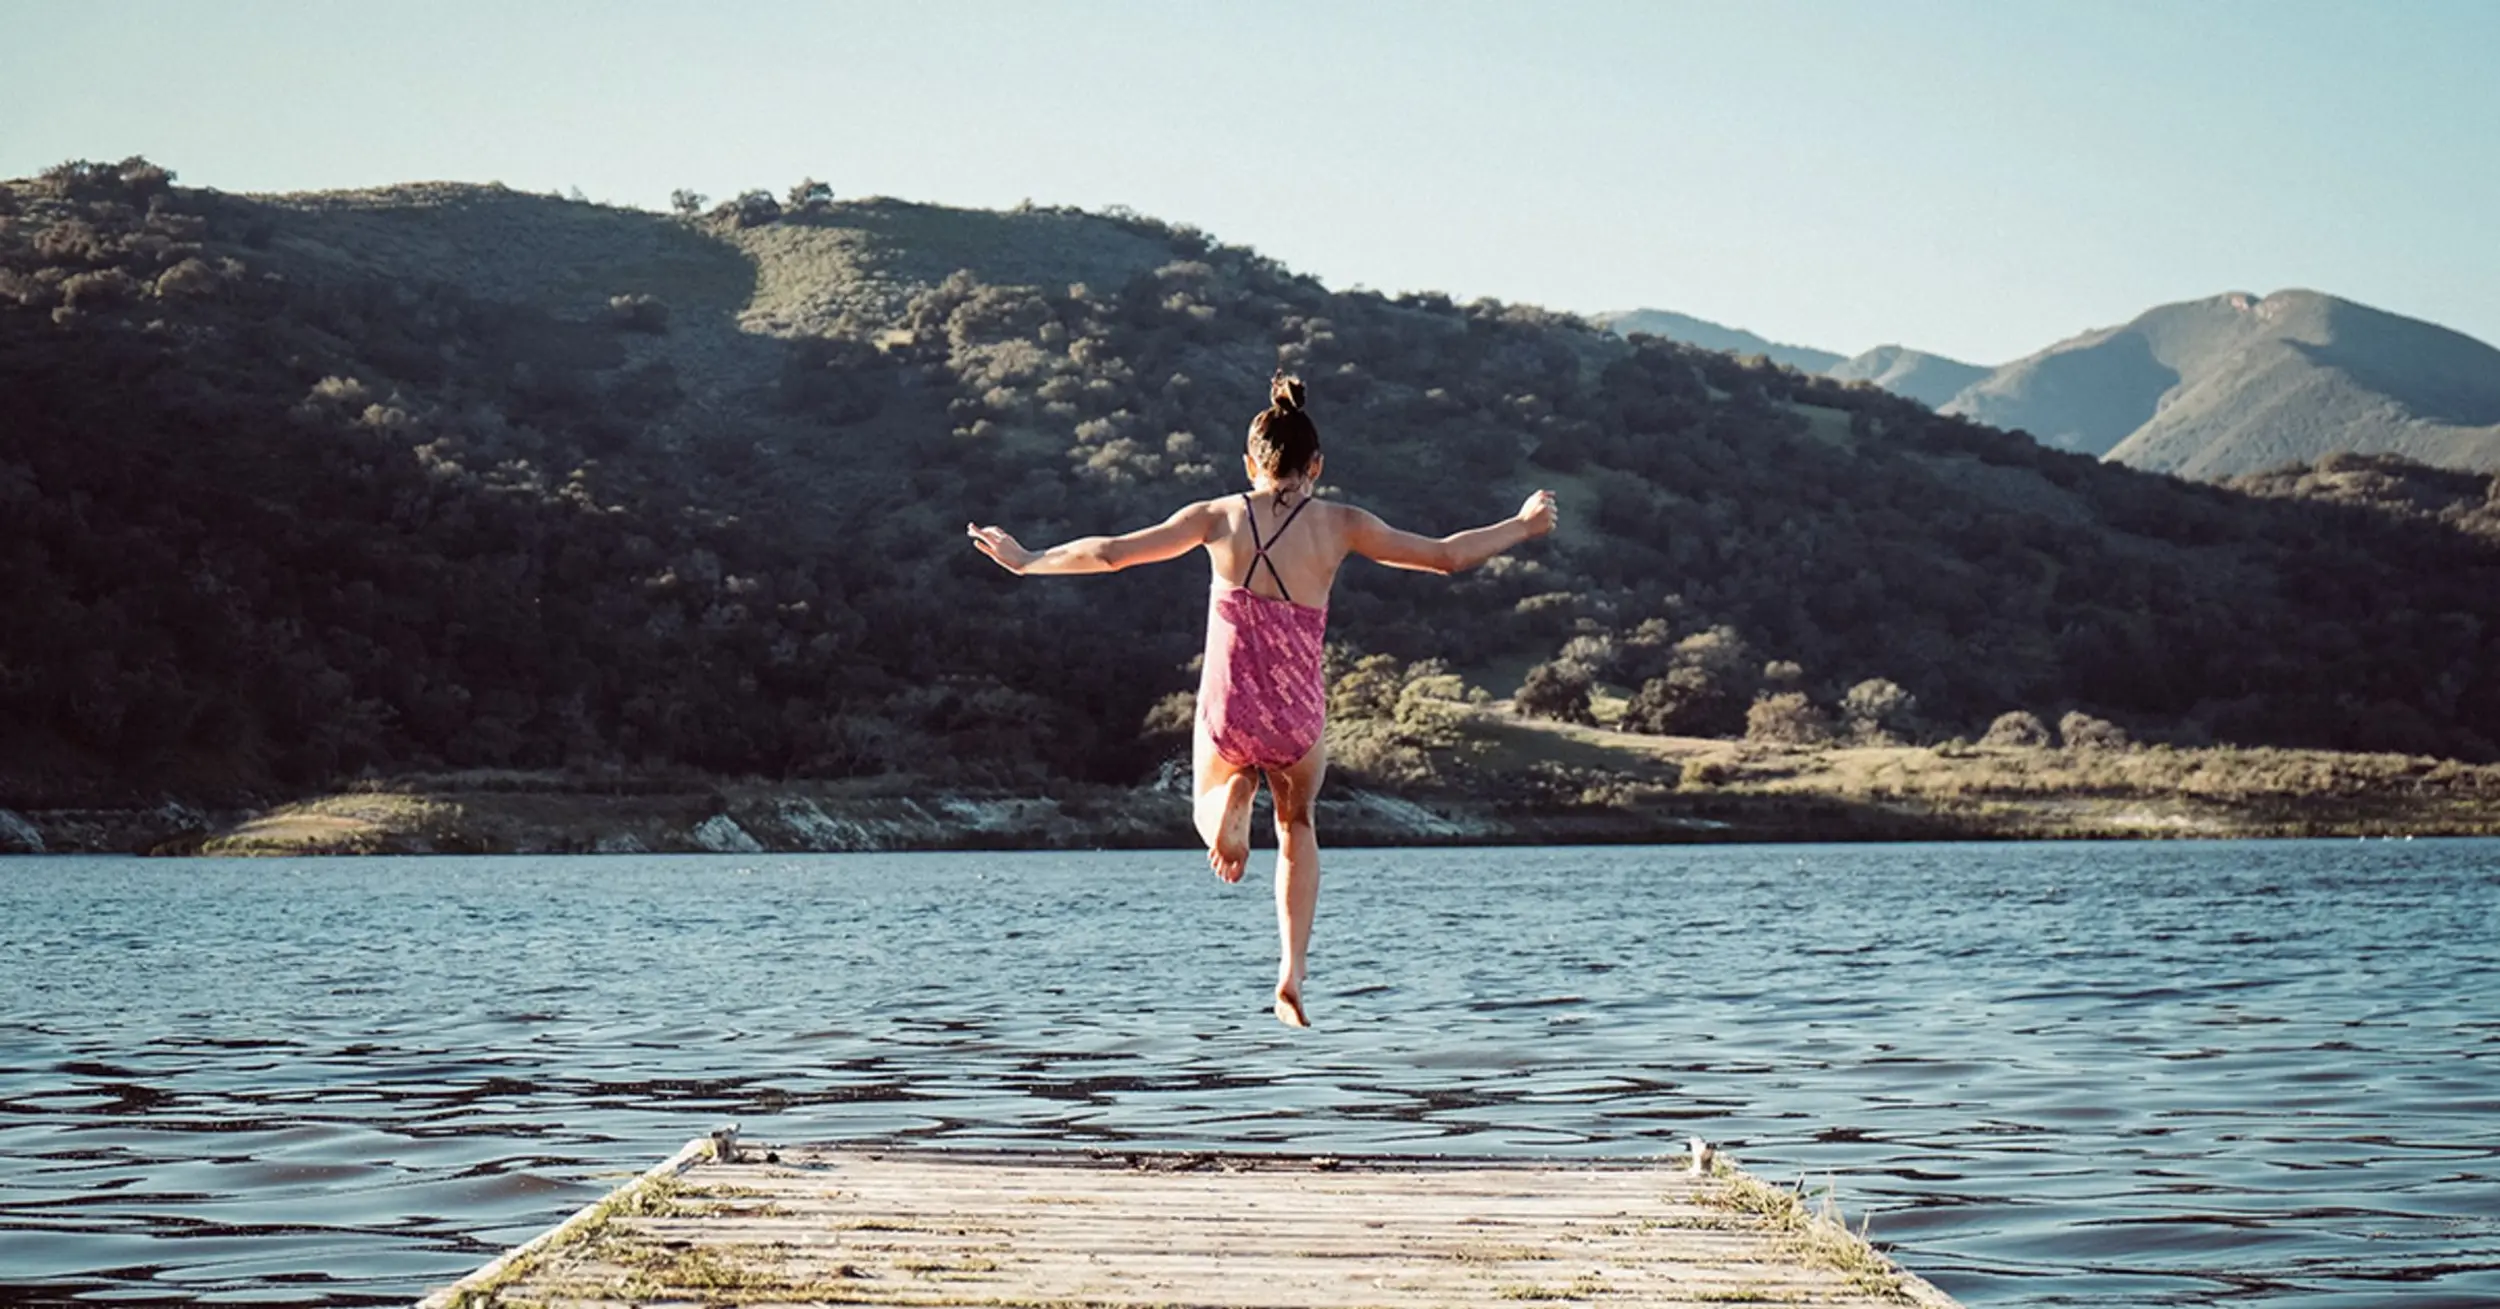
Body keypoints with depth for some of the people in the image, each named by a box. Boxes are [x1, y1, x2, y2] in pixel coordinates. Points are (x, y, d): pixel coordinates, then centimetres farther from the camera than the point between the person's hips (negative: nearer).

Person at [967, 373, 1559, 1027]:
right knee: (1298, 826, 30)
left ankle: (1229, 811, -5)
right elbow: (1446, 556, 6)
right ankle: (1292, 975, 17)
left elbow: (1110, 552, 1)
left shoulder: (1220, 517, 0)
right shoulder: (1338, 524, -1)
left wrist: (1025, 560, 16)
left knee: (1211, 799, 33)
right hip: (1298, 721, 0)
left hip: (1226, 717, 0)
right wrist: (1523, 526, 22)